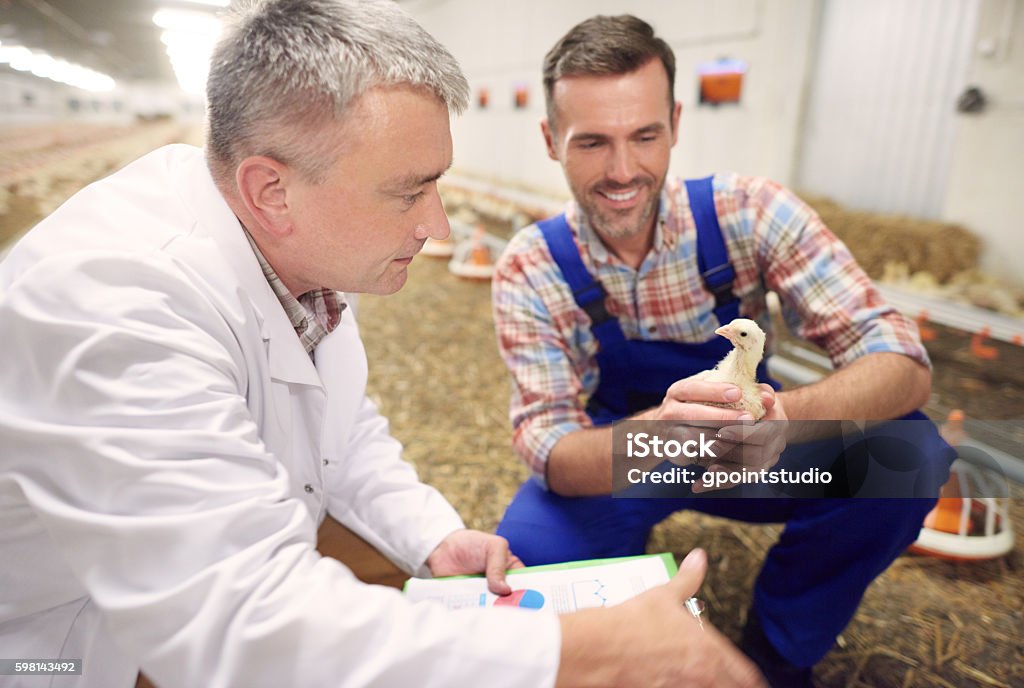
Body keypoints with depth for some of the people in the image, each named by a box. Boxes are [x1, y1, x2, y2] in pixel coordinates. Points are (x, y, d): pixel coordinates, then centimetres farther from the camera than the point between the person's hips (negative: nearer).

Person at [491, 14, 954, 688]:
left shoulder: (749, 211, -18)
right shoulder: (530, 270, -18)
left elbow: (904, 365, -21)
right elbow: (553, 452, -23)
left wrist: (781, 418, -43)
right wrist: (660, 430, -46)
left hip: (744, 456, 2)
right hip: (611, 468, -1)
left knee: (908, 454, -23)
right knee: (532, 549, -31)